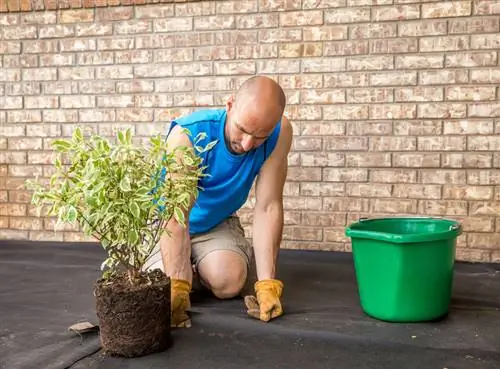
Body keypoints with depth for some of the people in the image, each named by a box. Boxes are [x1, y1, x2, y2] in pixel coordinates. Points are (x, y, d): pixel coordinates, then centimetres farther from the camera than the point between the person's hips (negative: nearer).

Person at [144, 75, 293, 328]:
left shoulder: (280, 133, -24)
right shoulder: (187, 134, -33)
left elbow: (268, 208, -24)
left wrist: (267, 284, -29)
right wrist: (177, 288, -45)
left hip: (218, 223, 2)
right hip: (165, 223, -1)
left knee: (230, 282, -26)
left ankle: (200, 267, 10)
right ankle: (188, 269, 13)